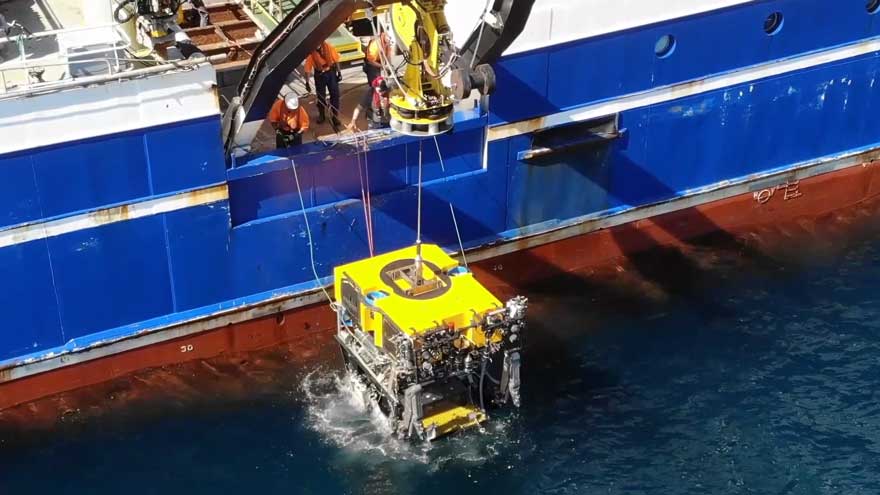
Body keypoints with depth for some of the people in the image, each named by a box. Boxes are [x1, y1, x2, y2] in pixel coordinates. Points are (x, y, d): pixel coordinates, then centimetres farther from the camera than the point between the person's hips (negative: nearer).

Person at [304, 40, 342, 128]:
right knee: (321, 95, 11)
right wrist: (307, 82, -20)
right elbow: (308, 68, -18)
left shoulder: (329, 47, -18)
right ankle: (321, 115, 31)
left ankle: (335, 116, 13)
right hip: (319, 74, -1)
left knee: (335, 94, 2)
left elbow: (336, 60, -5)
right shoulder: (311, 53, -20)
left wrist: (339, 72, -3)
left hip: (331, 72, 1)